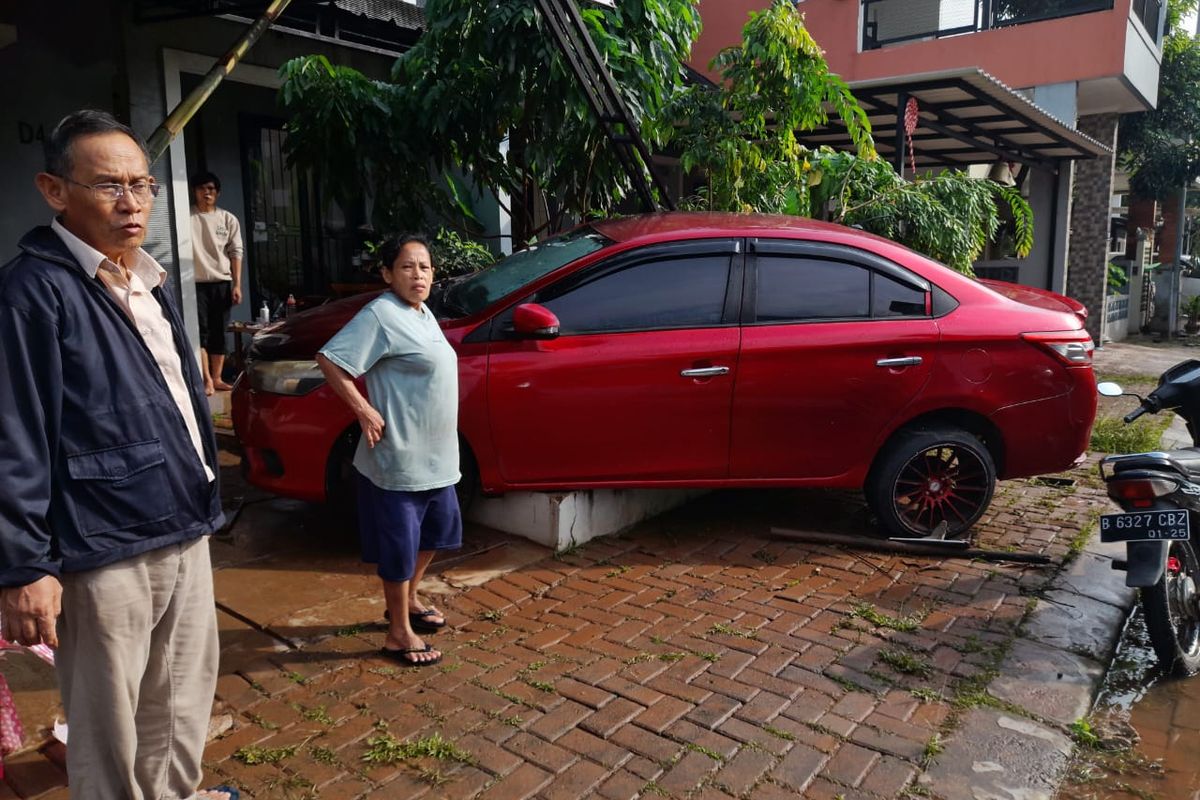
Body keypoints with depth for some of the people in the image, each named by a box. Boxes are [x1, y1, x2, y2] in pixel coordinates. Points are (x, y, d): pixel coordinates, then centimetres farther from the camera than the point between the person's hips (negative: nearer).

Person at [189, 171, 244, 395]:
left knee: (219, 333, 7)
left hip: (222, 283, 2)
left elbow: (235, 252, 6)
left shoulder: (228, 219, 6)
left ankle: (216, 378, 15)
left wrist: (237, 284, 0)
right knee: (200, 331, -8)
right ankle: (207, 379, -7)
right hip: (196, 283, -2)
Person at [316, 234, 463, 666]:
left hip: (435, 455, 10)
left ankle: (408, 599, 43)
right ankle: (399, 634, 17)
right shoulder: (382, 314, -16)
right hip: (399, 457, -10)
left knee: (435, 529, 22)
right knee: (400, 544, 2)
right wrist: (363, 410, -21)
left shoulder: (423, 313, 11)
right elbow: (329, 359, -20)